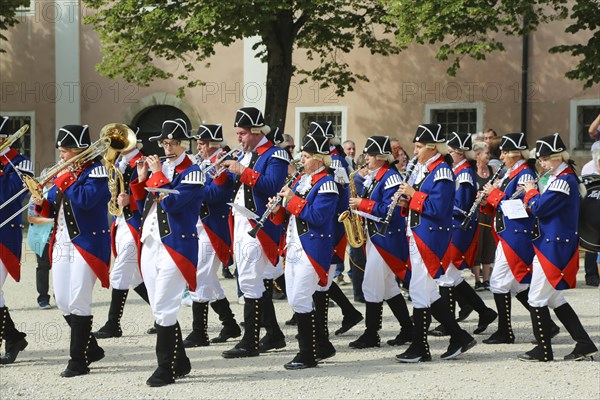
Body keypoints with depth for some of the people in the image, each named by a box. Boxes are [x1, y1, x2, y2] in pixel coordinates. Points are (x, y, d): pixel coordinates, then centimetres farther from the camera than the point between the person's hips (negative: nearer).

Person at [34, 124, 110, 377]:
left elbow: (86, 199, -25)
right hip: (62, 244, 8)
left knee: (78, 303, -8)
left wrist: (64, 181, -18)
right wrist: (42, 204, -4)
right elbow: (53, 209, 16)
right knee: (62, 302, 9)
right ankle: (91, 348, 25)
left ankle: (78, 361, 0)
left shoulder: (95, 171, -8)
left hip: (87, 244, -8)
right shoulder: (65, 172, 14)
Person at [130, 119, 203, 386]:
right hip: (150, 244, 8)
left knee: (164, 310, -11)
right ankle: (180, 362, 21)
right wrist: (141, 179, 5)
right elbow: (143, 206, 17)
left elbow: (171, 202, -20)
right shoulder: (158, 169, 16)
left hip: (174, 246, -8)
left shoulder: (191, 172, -7)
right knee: (160, 310, 10)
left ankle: (166, 369, -6)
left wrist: (158, 174, -13)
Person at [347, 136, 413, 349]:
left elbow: (390, 209, -22)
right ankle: (408, 330, 19)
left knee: (372, 287, -8)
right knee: (389, 287, 12)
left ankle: (371, 335, -2)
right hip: (374, 236, 10)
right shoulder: (371, 177, 14)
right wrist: (357, 207, 1)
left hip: (386, 238, -10)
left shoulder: (390, 177, -14)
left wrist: (363, 204, -19)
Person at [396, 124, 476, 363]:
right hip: (419, 236, 10)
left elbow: (437, 208, -22)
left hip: (430, 239, -10)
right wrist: (406, 200, 3)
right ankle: (459, 338, 19)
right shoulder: (423, 169, 15)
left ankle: (419, 349, 1)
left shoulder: (441, 172, -14)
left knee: (419, 291, -6)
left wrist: (413, 194, -17)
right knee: (427, 292, 12)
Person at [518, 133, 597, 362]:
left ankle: (543, 351, 6)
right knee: (554, 299, 15)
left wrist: (531, 192, -3)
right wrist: (532, 196, 4)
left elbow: (539, 208, -20)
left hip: (554, 247, -10)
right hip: (556, 245, 10)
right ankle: (584, 345, 14)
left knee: (537, 299, -2)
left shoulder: (563, 181, -18)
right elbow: (546, 208, 18)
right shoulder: (564, 178, 14)